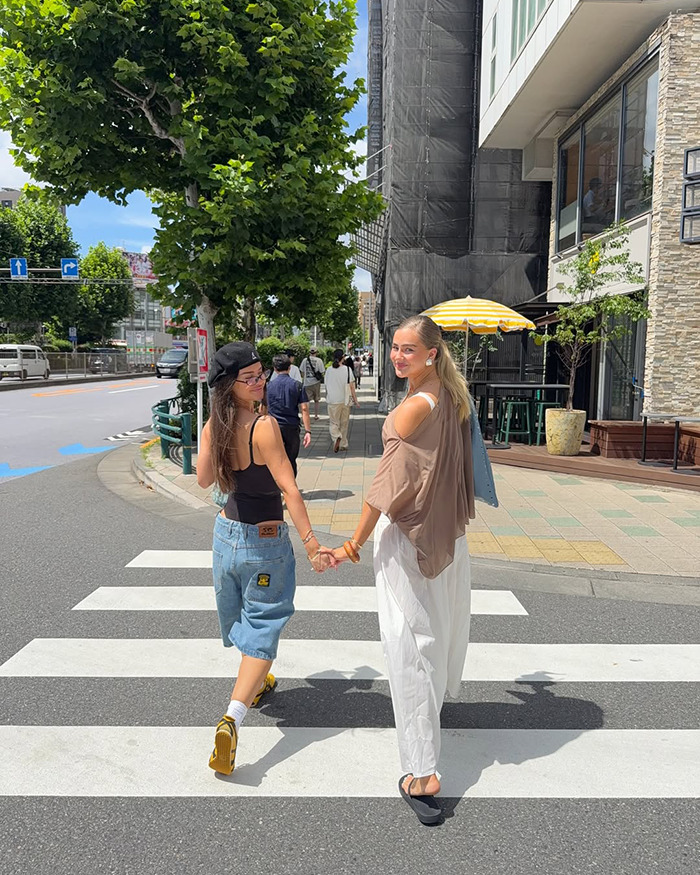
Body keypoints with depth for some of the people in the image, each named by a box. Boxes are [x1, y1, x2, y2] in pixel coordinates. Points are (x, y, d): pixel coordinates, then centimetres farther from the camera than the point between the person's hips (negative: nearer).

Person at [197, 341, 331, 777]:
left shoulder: (214, 427, -3)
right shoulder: (265, 426, -22)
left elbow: (204, 479, 9)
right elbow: (288, 488, -25)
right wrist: (312, 545, -24)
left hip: (227, 532, 7)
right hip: (265, 541, -7)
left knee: (242, 617, 26)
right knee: (264, 626, 2)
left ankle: (257, 682, 50)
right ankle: (232, 718, -12)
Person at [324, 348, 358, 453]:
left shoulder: (328, 369, -1)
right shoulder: (347, 369, -5)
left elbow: (326, 386, 6)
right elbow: (351, 386, -4)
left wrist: (327, 397, 21)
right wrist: (354, 398, 6)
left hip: (333, 400, 0)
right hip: (345, 400, 0)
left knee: (333, 423, 6)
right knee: (344, 423, 13)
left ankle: (336, 437, -23)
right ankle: (343, 444, 19)